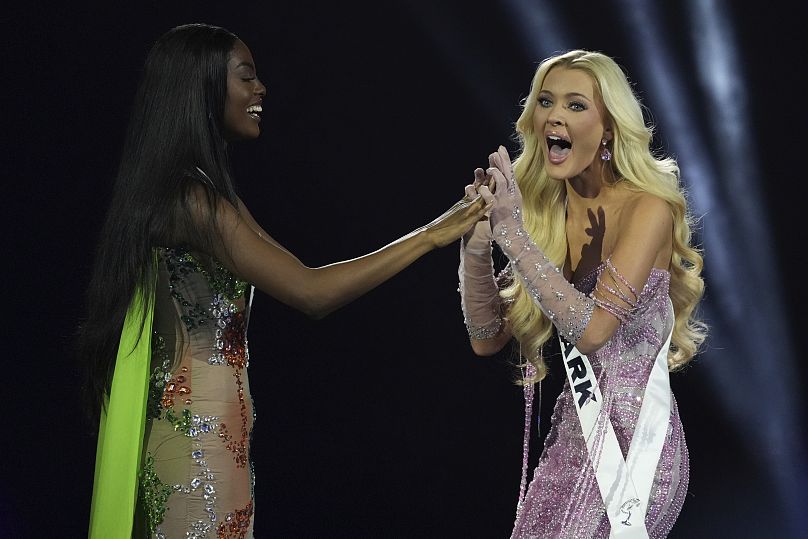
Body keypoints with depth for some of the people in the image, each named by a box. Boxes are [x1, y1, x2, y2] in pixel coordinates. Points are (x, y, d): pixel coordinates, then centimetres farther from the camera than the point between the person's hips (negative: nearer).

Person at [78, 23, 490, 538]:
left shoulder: (208, 190, 14)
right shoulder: (192, 197, -18)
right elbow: (310, 292, -23)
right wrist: (430, 235, -18)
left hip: (213, 427, 10)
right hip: (199, 432, -10)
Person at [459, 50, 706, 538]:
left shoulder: (647, 209, -12)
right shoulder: (545, 210, 5)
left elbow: (593, 327, -23)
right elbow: (488, 339, 4)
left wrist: (513, 235, -24)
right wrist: (476, 244, -9)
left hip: (633, 440, -6)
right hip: (572, 436, 6)